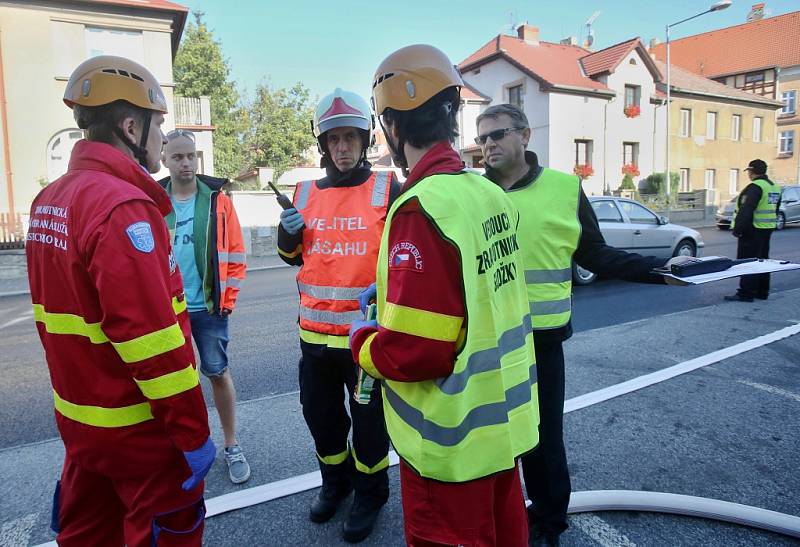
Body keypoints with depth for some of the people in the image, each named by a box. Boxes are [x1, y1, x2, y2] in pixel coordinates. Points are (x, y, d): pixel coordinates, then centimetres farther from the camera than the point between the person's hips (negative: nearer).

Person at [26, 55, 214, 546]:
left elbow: (52, 313, 13)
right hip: (139, 429, -9)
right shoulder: (123, 207, -23)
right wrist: (193, 432, -19)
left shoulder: (49, 201, 6)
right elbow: (150, 339, -27)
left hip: (78, 416, 9)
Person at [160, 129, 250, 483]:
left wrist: (227, 299, -4)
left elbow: (235, 254, -1)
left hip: (208, 308, -1)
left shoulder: (217, 200, -3)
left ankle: (232, 447, 24)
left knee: (218, 374, 9)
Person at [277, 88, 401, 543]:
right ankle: (336, 481, 45)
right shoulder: (305, 194, 8)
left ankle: (371, 493, 35)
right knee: (320, 413, 20)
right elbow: (293, 256, 17)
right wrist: (287, 234, -4)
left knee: (369, 419, 10)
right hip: (315, 330, 5)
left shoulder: (388, 190, -6)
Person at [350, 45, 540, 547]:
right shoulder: (492, 195, 0)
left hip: (454, 443, -7)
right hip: (504, 420, 8)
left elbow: (413, 351, -27)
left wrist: (363, 340, -7)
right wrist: (393, 293, 14)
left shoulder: (421, 209, -25)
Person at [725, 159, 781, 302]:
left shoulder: (755, 187, -17)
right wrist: (770, 226, 24)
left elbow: (745, 211, -24)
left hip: (753, 230, -10)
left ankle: (745, 294, -5)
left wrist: (737, 229, -21)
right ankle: (762, 292, 24)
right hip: (767, 230, 10)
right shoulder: (775, 187, 14)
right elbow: (775, 210, 20)